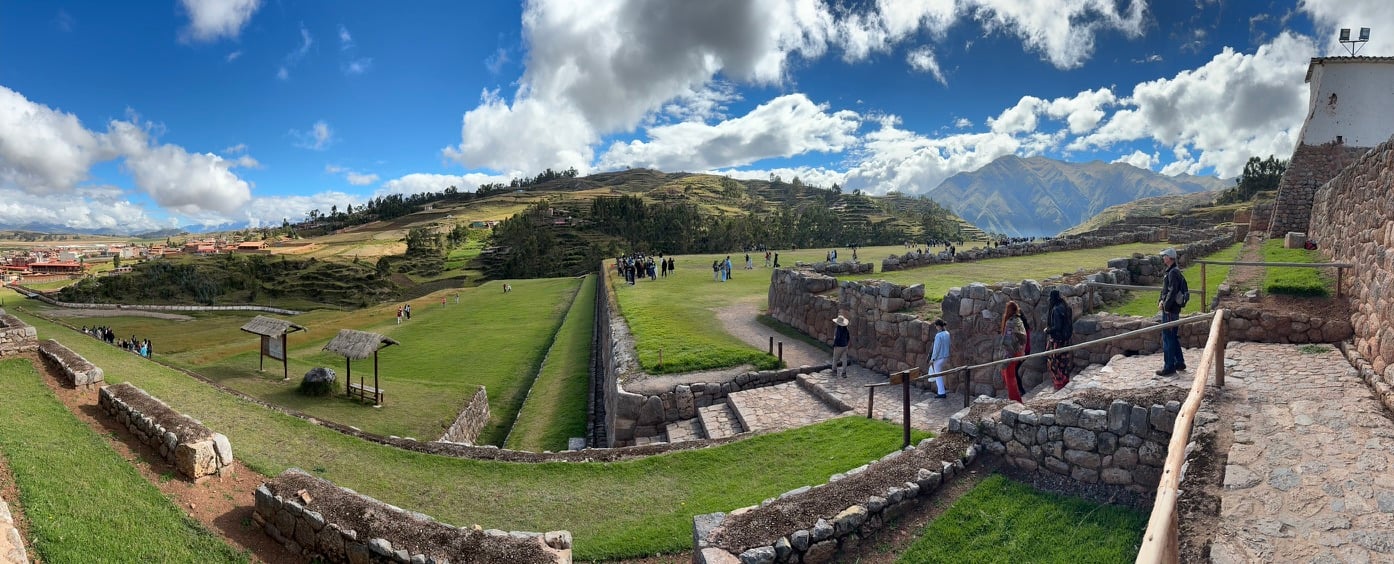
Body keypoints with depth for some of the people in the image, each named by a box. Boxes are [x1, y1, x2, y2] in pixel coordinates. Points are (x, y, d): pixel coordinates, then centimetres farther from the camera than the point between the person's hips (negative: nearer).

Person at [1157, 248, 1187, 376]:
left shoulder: (1173, 273, -18)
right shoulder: (1171, 272, 13)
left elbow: (1172, 292, -23)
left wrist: (1165, 305, -16)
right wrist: (1162, 300, 7)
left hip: (1170, 310, -10)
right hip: (1173, 309, 10)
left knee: (1168, 338, -4)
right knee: (1173, 337, 19)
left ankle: (1169, 367, 2)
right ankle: (1179, 363, 30)